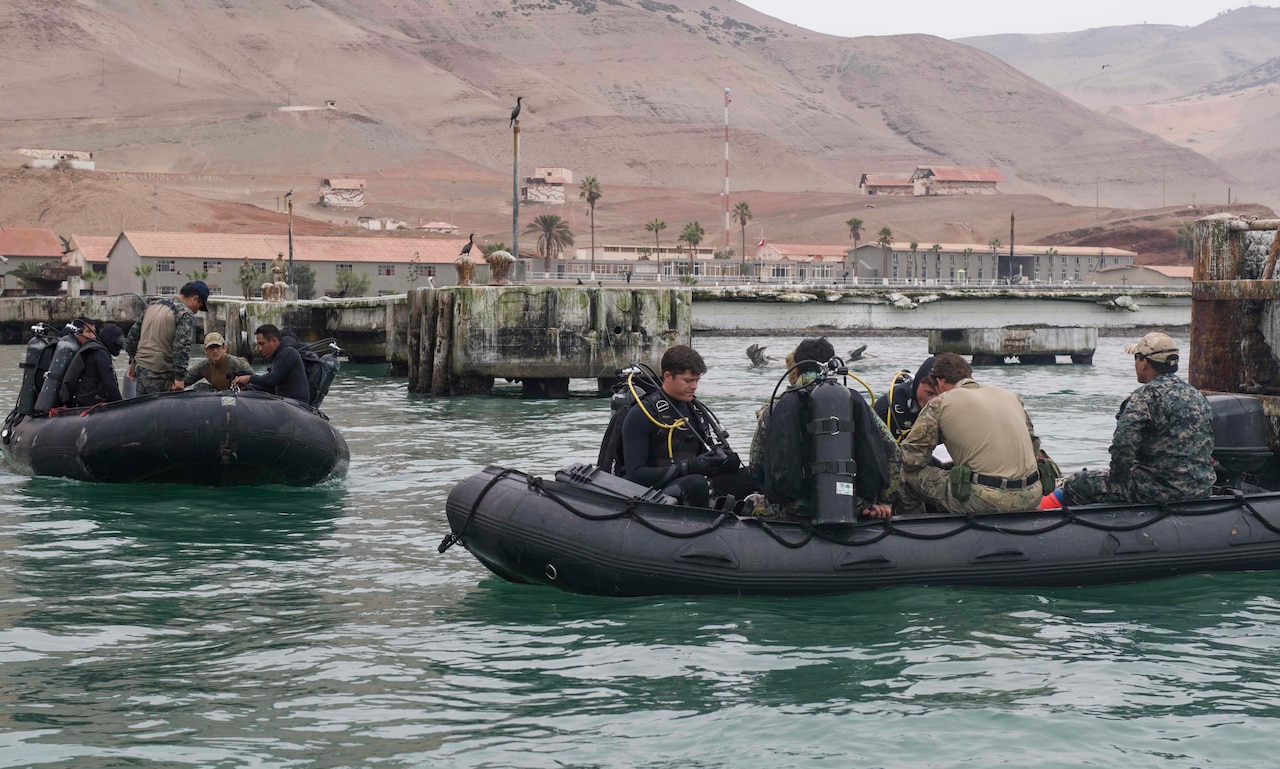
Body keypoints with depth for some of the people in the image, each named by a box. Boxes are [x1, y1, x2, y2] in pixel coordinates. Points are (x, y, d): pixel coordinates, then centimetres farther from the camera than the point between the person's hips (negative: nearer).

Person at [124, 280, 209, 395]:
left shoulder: (154, 304, 15)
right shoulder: (186, 315, -10)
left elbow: (134, 332, 20)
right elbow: (182, 346, -21)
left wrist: (133, 361, 26)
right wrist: (180, 377, -21)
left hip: (140, 369, 8)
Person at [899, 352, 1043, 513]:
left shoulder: (939, 403, 4)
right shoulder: (1009, 396, 19)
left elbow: (911, 459, 2)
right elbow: (1034, 447, 23)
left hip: (985, 501, -6)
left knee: (911, 475, 9)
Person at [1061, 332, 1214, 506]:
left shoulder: (1148, 395, -14)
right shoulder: (1197, 396, 14)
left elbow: (1123, 441, -26)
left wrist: (1117, 476, -9)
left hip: (1163, 491, -9)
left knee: (1074, 486, 0)